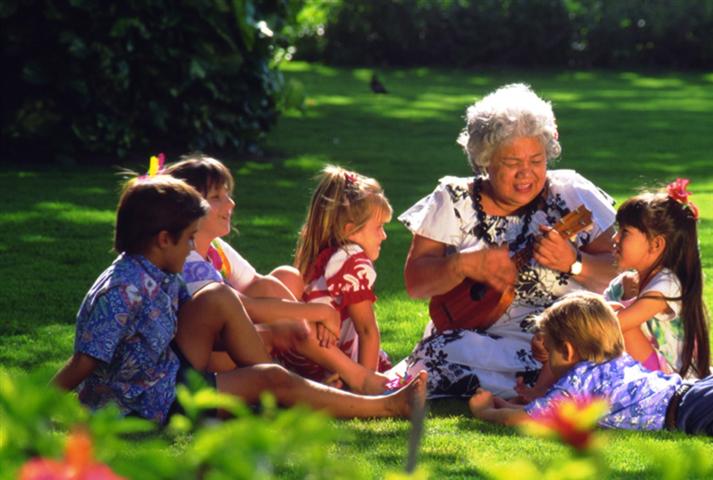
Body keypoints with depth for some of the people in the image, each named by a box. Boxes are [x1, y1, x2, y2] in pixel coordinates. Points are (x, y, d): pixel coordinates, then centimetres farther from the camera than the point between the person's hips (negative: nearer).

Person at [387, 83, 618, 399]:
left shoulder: (571, 194, 4)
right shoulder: (455, 201, 5)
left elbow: (618, 275, 1)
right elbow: (415, 281, 1)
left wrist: (573, 263, -19)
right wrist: (465, 264, -17)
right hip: (473, 335, 1)